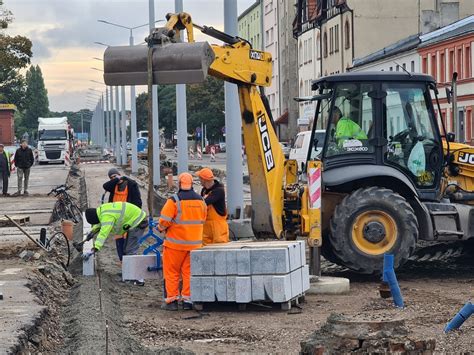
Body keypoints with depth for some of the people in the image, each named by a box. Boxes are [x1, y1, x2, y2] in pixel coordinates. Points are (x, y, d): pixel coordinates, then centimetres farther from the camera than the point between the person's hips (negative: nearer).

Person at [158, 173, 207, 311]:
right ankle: (188, 300, 10)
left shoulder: (174, 201, -14)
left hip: (175, 243, -4)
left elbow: (164, 221, -16)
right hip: (195, 242, 4)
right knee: (189, 272, 10)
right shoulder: (201, 201, 4)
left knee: (171, 272, 6)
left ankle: (171, 300, 5)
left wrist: (161, 228, 5)